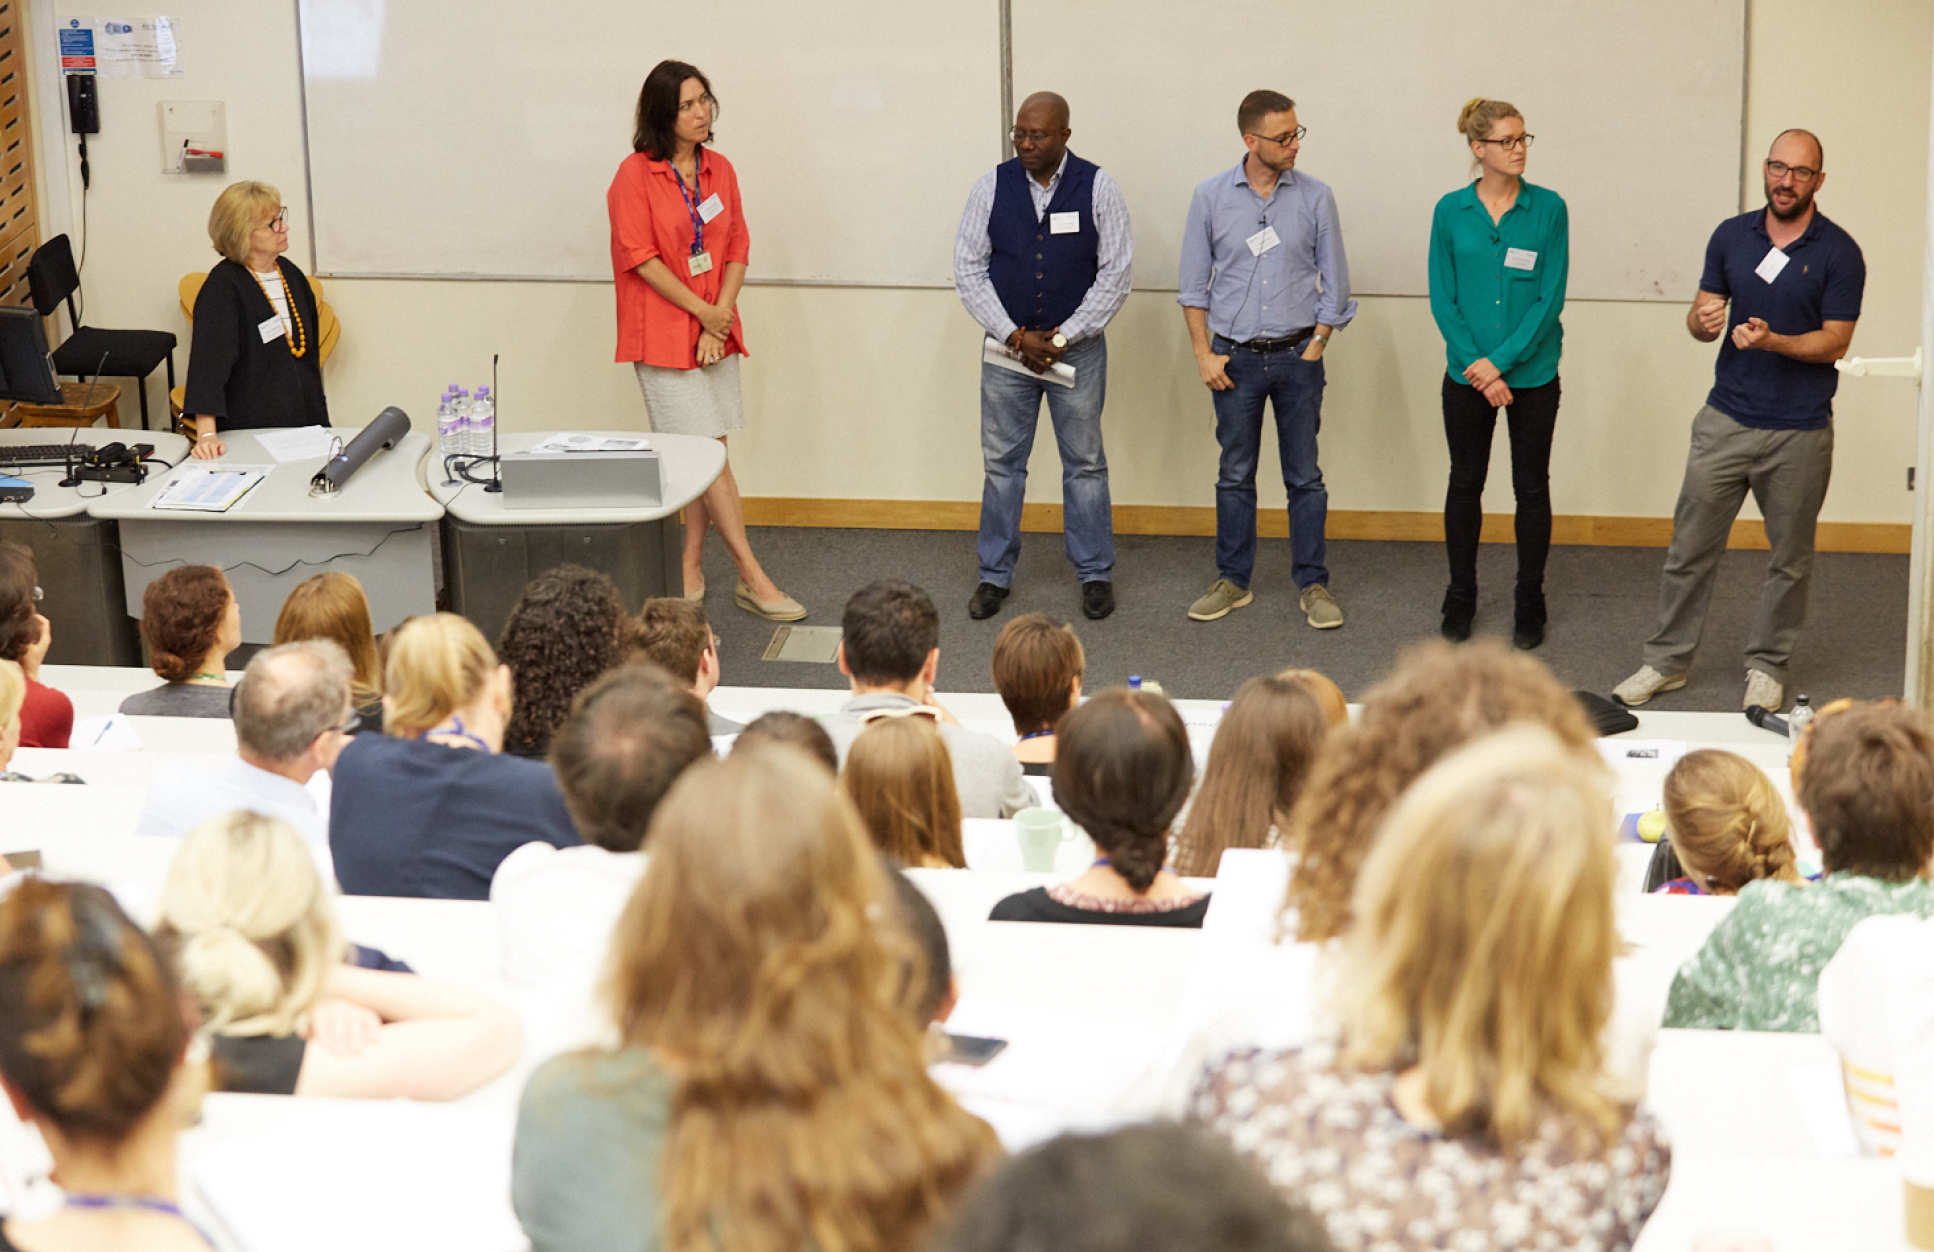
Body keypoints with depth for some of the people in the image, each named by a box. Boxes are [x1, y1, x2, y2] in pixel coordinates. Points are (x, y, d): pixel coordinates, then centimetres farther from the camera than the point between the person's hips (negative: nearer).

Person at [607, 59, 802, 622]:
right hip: (663, 332, -6)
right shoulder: (635, 175, -9)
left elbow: (737, 248, 9)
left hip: (714, 331, 6)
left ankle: (691, 565, 19)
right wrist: (702, 311, -10)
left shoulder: (720, 171, 10)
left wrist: (721, 315, -5)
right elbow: (641, 257, -12)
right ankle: (752, 579, -6)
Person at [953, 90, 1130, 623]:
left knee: (1085, 462, 6)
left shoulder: (1098, 188, -5)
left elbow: (1115, 273, -5)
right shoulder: (992, 186, -2)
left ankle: (1095, 573, 16)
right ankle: (995, 574, 16)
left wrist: (1062, 338, -11)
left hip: (1077, 345, -1)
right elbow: (969, 268, -1)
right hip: (1006, 345, 1)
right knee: (1002, 462, 6)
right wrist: (1016, 336, -9)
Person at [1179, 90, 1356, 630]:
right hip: (1235, 357, 0)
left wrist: (1314, 348, -2)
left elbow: (1335, 284, 3)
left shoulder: (1315, 197, -2)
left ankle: (1312, 585, 12)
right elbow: (1194, 285, 5)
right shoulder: (1211, 196, -1)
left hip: (1296, 357, 0)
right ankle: (1232, 581, 19)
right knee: (1235, 476, 8)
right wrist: (1204, 354, -1)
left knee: (1305, 477, 4)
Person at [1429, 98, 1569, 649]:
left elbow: (1550, 298, -8)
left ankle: (1529, 604, 19)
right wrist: (1477, 368, -11)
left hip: (1532, 374, -1)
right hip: (1468, 375, 1)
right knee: (1465, 483, 11)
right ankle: (1460, 598, 25)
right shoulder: (1451, 211, 0)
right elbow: (1443, 299, -1)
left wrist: (1502, 360, -15)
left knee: (1531, 488, 6)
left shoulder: (1548, 209, -4)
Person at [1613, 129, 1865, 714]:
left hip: (1799, 430, -2)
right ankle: (1667, 660, 14)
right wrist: (1703, 321, -15)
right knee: (1691, 545, 4)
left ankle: (1767, 666, 22)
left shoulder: (1839, 253, -5)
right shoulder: (1732, 236, 6)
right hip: (1726, 419, 3)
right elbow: (1701, 314, 10)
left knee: (1789, 557, 8)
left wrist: (1772, 340, -23)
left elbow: (1835, 341, -7)